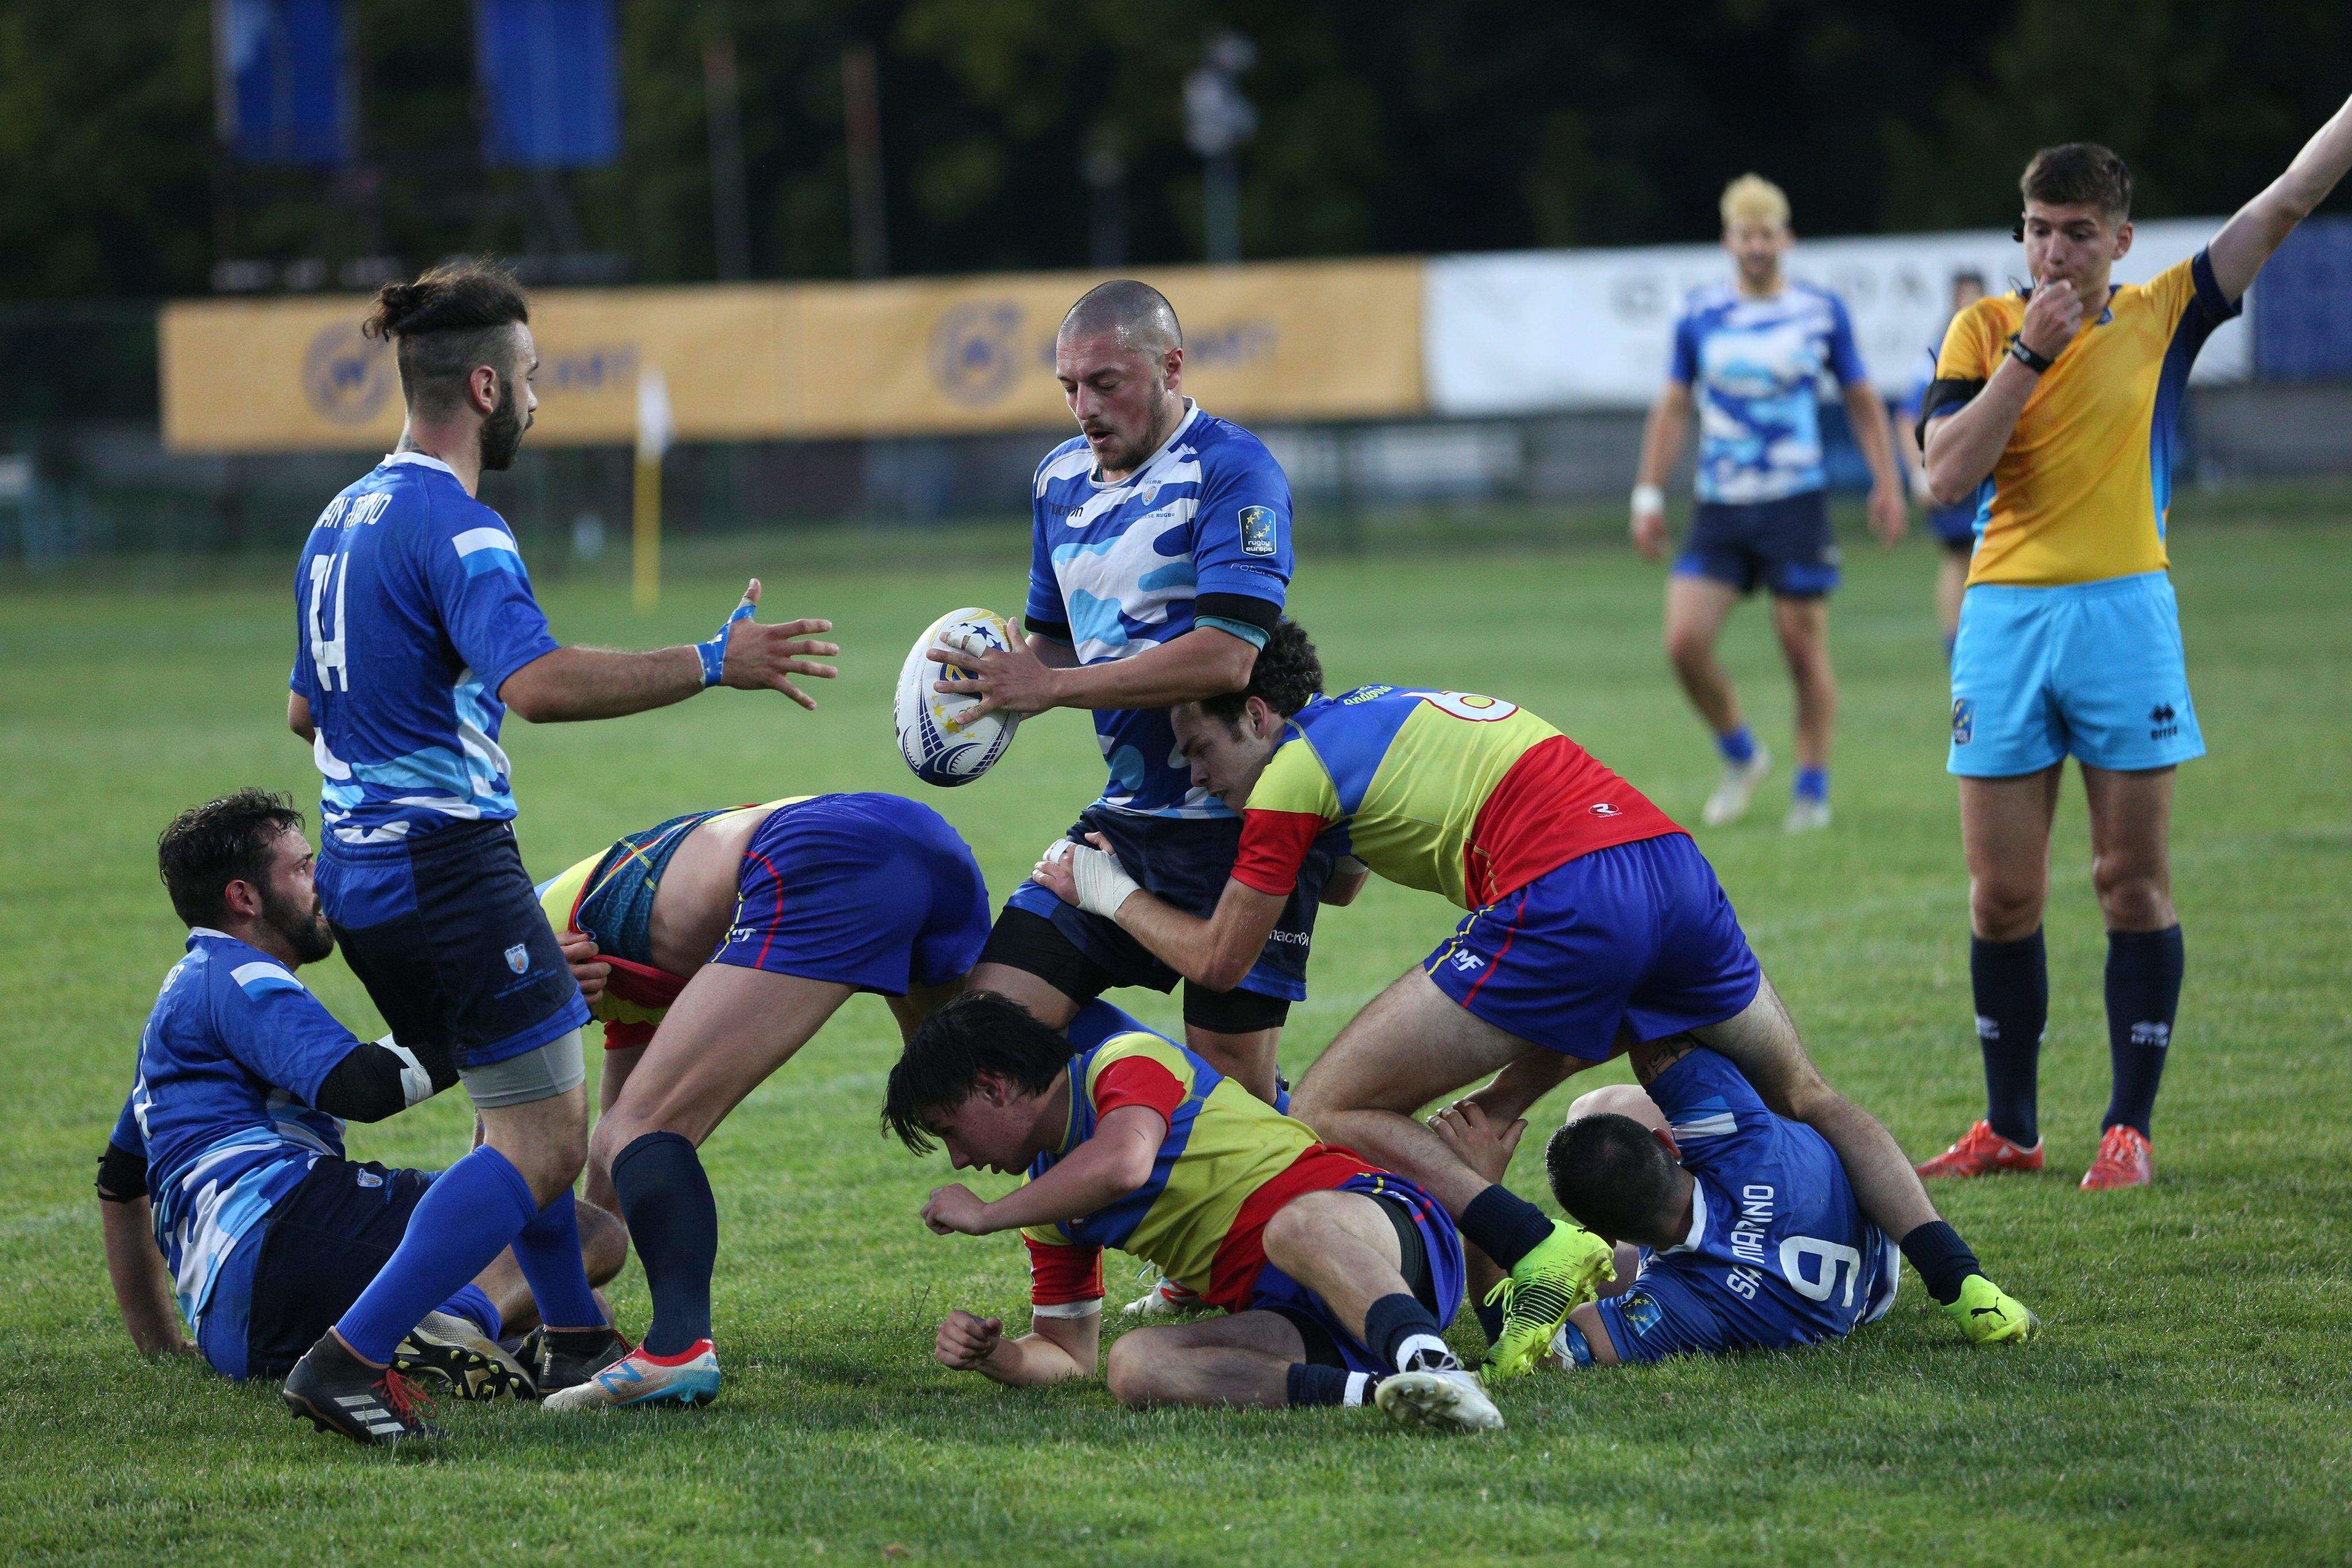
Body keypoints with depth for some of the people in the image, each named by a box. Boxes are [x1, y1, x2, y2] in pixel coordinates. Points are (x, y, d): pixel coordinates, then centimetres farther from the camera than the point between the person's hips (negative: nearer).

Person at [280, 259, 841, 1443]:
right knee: (543, 1146, -7)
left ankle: (577, 1343, 26)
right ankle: (347, 1362, -15)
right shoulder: (453, 528, -16)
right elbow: (538, 683, -33)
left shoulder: (343, 520, 14)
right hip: (450, 864, -10)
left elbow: (305, 709, 24)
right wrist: (713, 665, -31)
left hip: (362, 873, 10)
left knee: (534, 1114, 22)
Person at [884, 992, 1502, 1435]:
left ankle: (1434, 1369, -63)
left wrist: (985, 1216, -8)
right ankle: (1370, 1391, -42)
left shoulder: (1130, 1058, -1)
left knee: (1296, 1226, -41)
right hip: (1286, 1314, 6)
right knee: (1133, 1366, -24)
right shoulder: (1048, 1209, 24)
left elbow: (1122, 1164, -23)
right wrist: (994, 1355, 2)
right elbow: (1068, 1352, 26)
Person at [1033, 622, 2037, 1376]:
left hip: (1559, 906, -8)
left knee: (1326, 1111, 0)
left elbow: (1218, 959, 13)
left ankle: (1538, 1253, -15)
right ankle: (1961, 1283, 11)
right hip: (1673, 863, 8)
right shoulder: (1381, 712, 31)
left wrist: (1110, 892, 26)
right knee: (1806, 1098, 26)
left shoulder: (1297, 766, 7)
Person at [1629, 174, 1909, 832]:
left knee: (1804, 648, -1)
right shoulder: (1699, 317, 5)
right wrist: (1649, 495, 9)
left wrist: (1888, 484, 3)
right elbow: (1673, 408, 13)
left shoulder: (1822, 311, 1)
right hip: (1719, 507, 2)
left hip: (1796, 505, -2)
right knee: (1684, 642, -10)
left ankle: (1812, 790, 13)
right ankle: (1741, 758, 14)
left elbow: (1863, 401, 10)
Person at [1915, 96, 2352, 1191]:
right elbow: (1947, 474, -6)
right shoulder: (1985, 328, 6)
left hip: (2126, 615, 0)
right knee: (2002, 897, 2)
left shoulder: (2163, 316, 6)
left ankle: (2130, 1129, 5)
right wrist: (2029, 353, -10)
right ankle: (2008, 1130, 12)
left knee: (2133, 884, -1)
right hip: (2005, 617, 1)